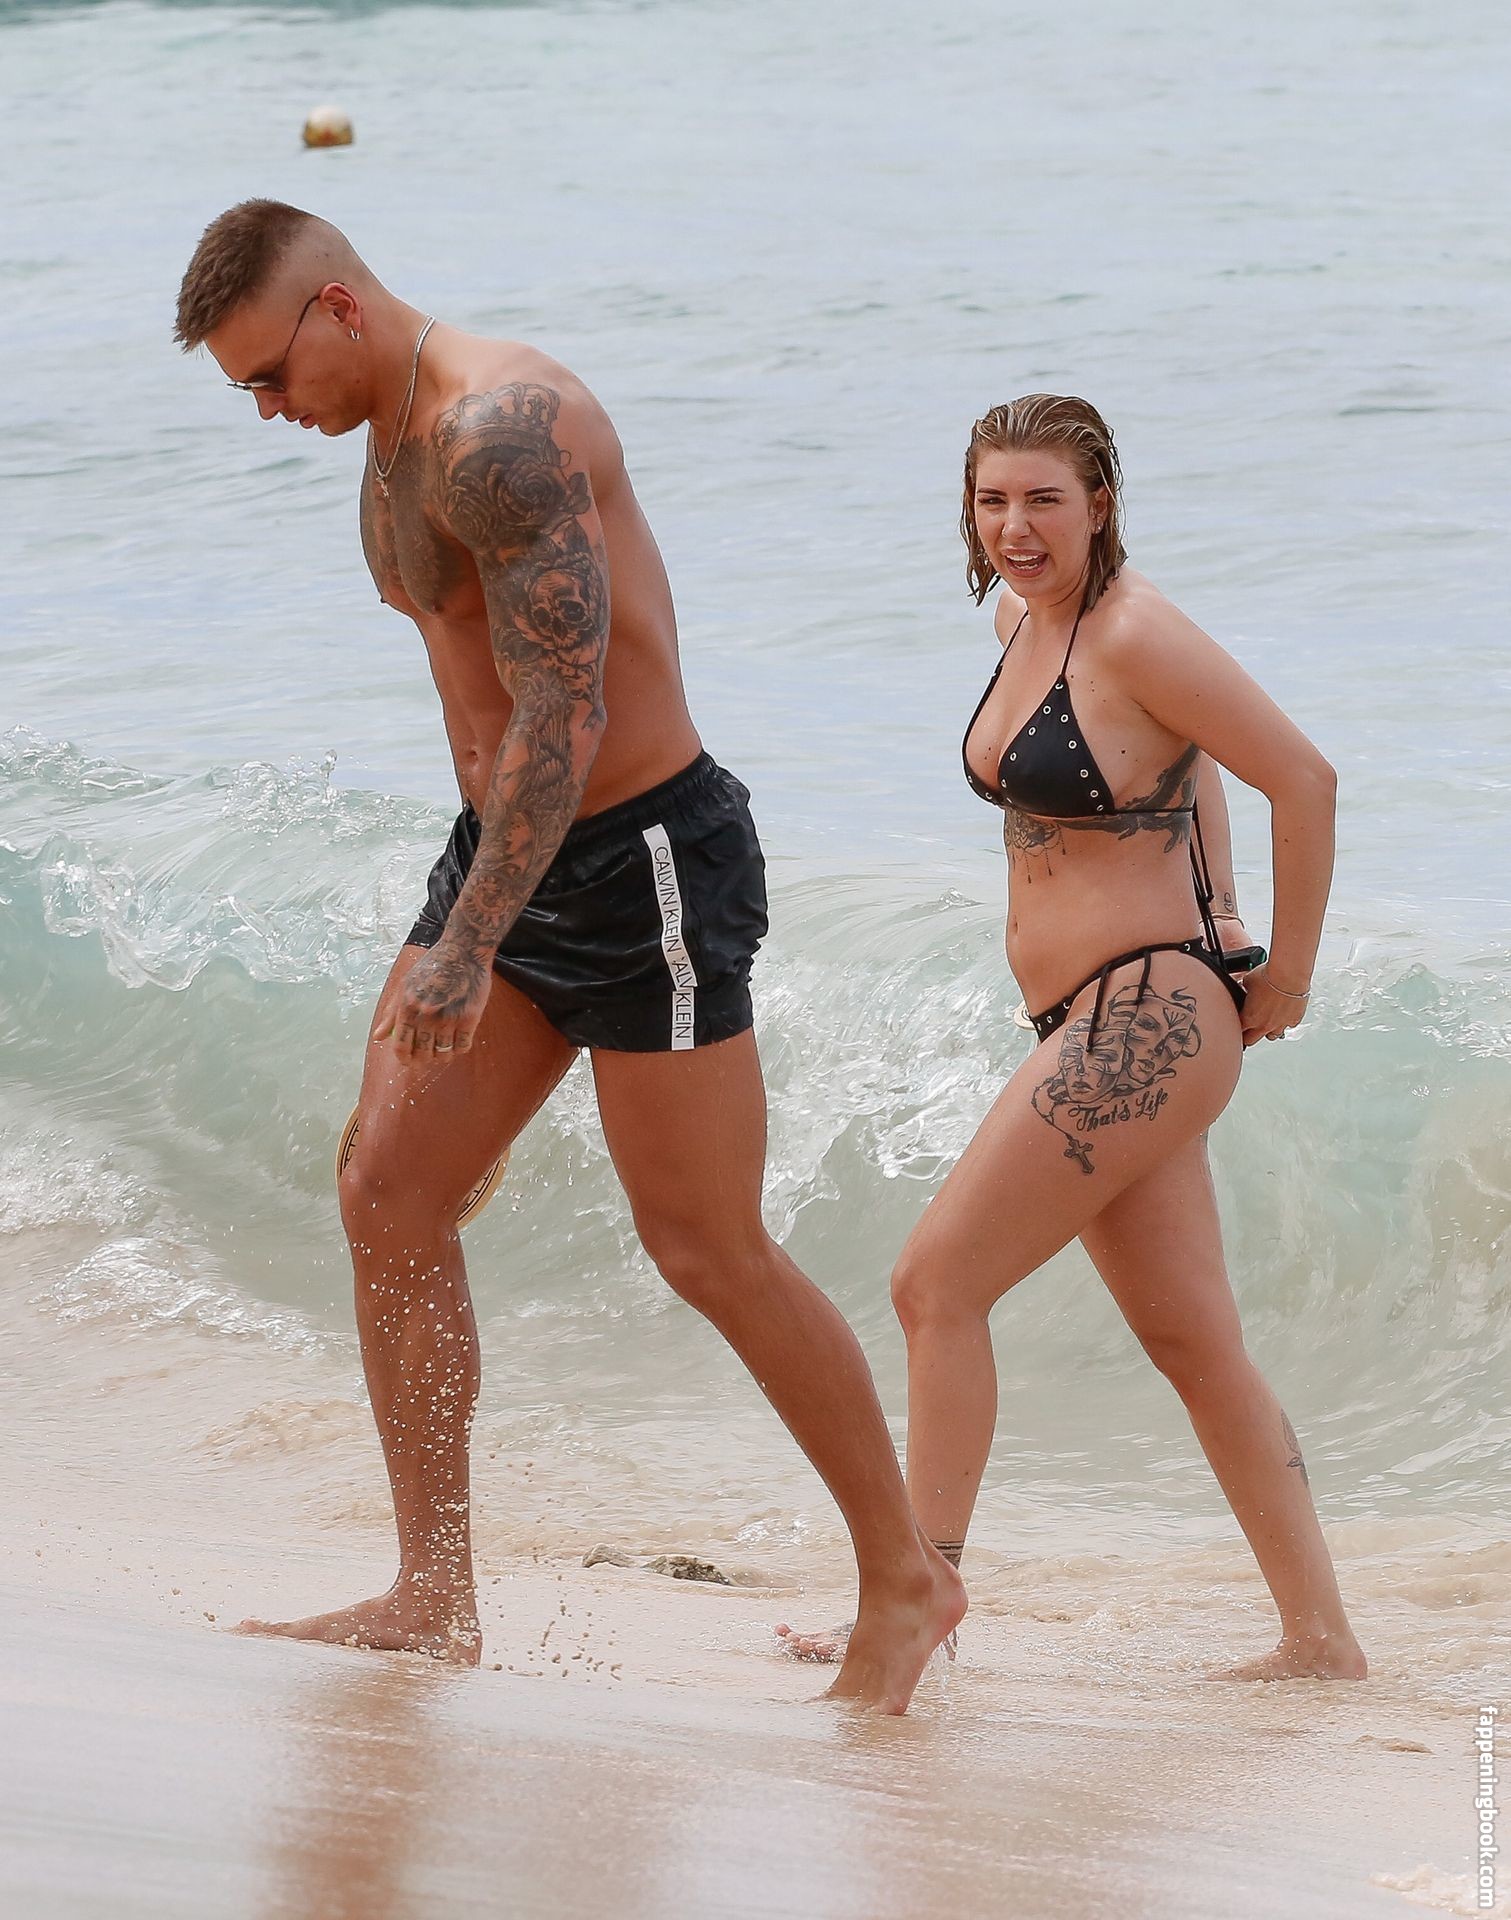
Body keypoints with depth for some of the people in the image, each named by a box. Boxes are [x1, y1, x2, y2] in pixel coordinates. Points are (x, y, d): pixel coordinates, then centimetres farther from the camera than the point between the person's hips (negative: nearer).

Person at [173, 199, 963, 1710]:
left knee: (709, 1252, -3)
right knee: (387, 1200, 3)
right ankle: (433, 1597, 9)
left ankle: (905, 1581, 12)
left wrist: (467, 947, -28)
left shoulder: (499, 430, -21)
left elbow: (565, 709, -26)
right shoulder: (397, 442, 11)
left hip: (641, 858, -10)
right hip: (509, 853, 10)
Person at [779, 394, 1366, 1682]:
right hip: (1103, 1029, 10)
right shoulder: (1023, 619, 10)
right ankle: (1322, 1638, 15)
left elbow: (1306, 779, -18)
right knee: (1196, 1343, 11)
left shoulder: (1135, 635, -16)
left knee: (937, 1283, -6)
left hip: (1145, 1020, -10)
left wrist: (1286, 977, -11)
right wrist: (1209, 905, 17)